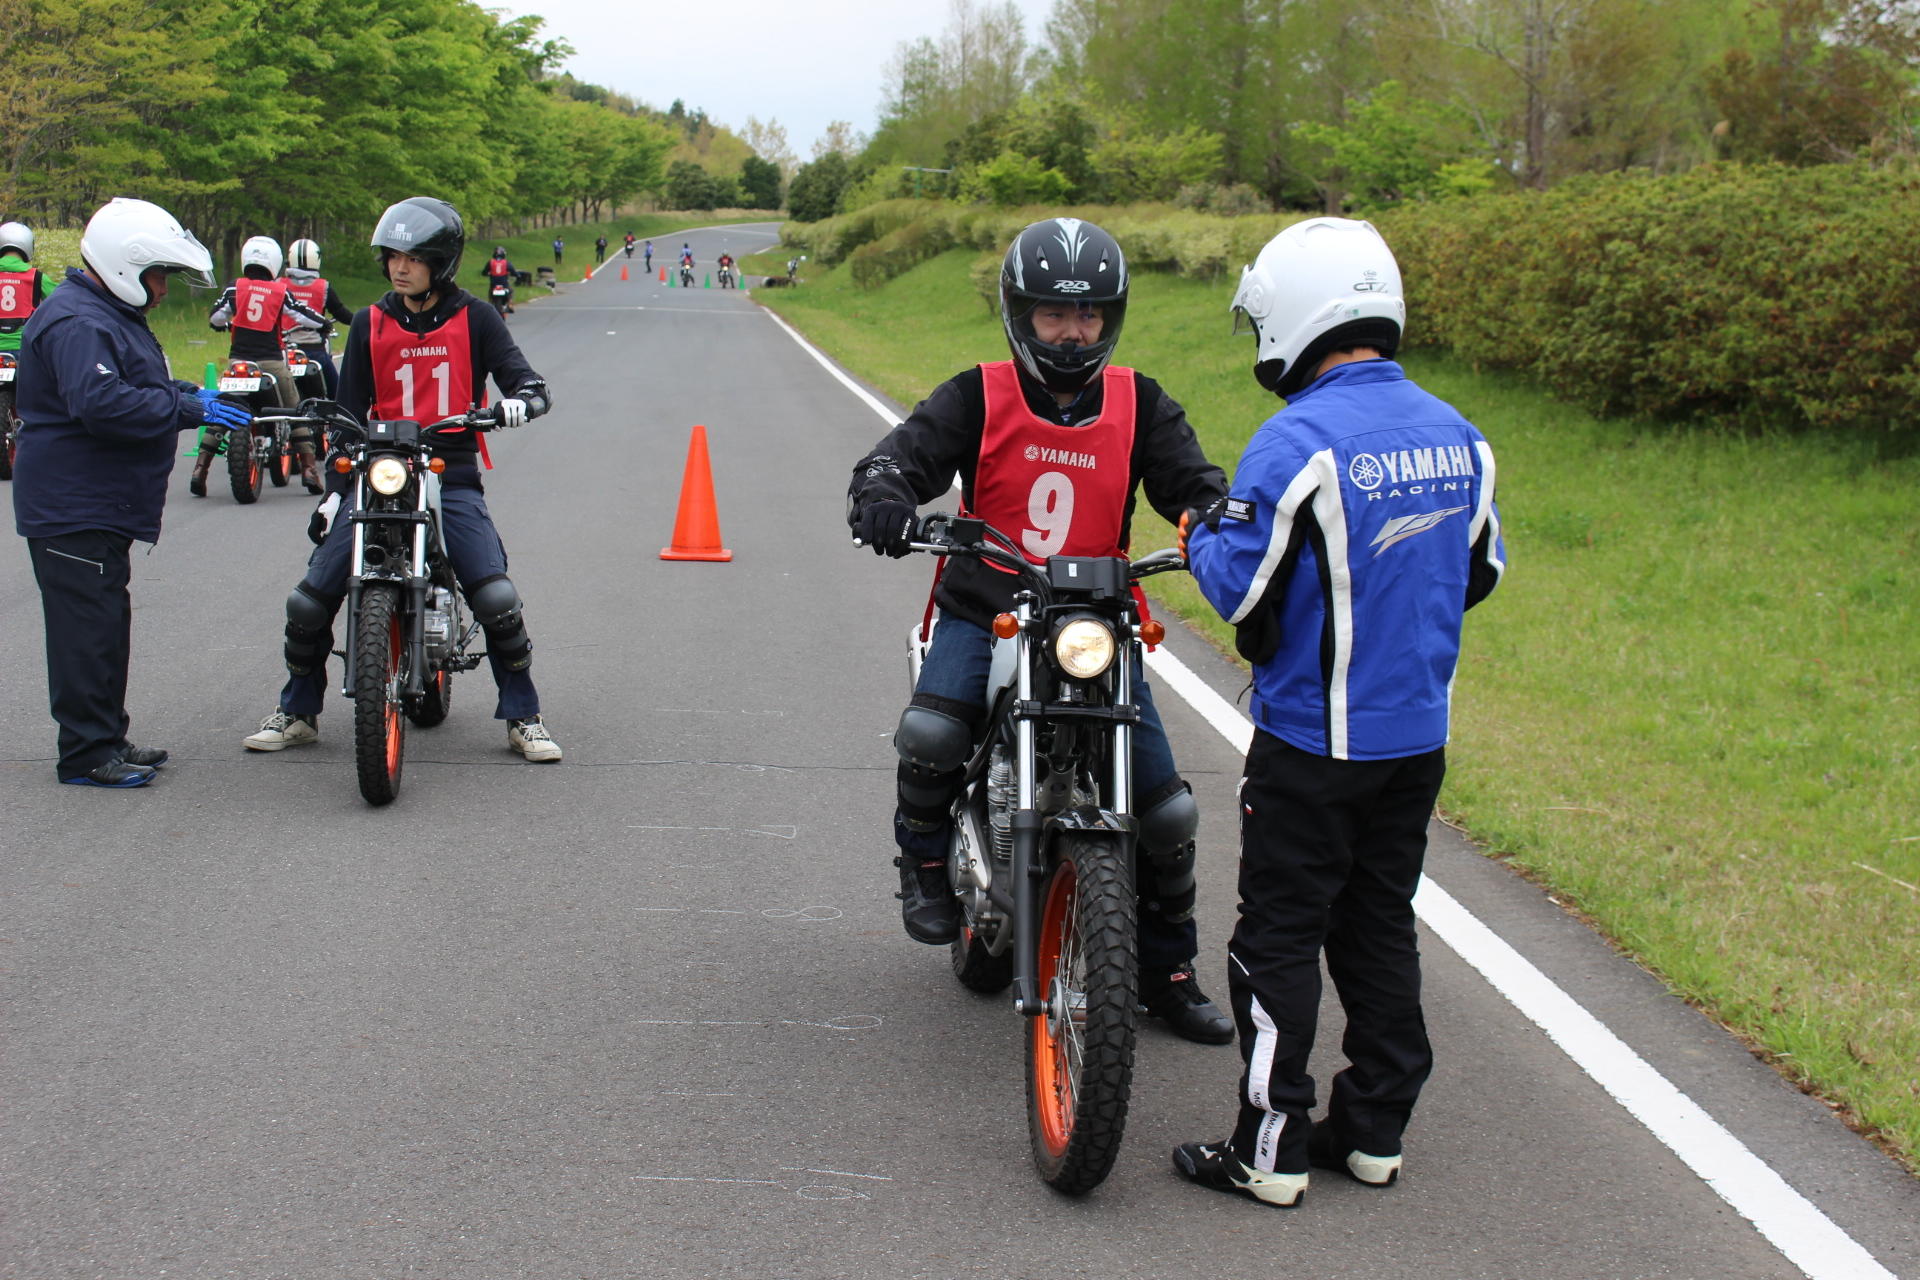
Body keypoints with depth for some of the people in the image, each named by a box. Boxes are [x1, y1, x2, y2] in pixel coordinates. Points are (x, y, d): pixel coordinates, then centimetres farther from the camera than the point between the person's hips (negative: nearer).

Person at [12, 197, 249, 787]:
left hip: (102, 509, 11)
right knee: (89, 627, -9)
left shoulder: (110, 316, 19)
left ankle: (107, 739, 23)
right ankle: (86, 754, -5)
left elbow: (137, 389, 30)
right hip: (73, 510, -11)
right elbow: (101, 404, -31)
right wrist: (189, 410, -26)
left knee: (107, 622, 15)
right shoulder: (77, 322, -18)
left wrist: (190, 395, 11)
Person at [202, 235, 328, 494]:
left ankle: (199, 471, 0)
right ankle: (309, 470, 5)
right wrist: (322, 322, 23)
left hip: (238, 362, 1)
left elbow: (215, 317, 2)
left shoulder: (234, 288, 2)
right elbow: (306, 316, 1)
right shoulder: (280, 291, 1)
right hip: (271, 363, -1)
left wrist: (227, 325, 25)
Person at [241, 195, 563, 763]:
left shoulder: (474, 319, 5)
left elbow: (521, 376, -1)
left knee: (496, 600, -20)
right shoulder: (369, 325, 10)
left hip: (453, 478, -2)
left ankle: (523, 717, -1)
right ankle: (297, 712, 15)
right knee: (310, 601, -6)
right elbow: (349, 413, 12)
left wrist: (521, 398, -26)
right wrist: (335, 490, 5)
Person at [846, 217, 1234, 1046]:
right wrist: (881, 501, -37)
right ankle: (925, 863, -2)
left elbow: (1192, 482, -3)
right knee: (931, 733, -33)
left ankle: (1167, 974, 19)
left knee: (1165, 806, -1)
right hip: (983, 609, -2)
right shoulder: (978, 398, -4)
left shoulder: (1139, 406, 2)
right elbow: (899, 456, -12)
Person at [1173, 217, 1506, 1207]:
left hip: (1315, 742, -7)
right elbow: (1481, 570, 13)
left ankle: (1269, 1147, 6)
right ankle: (1375, 1131, 22)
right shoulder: (1454, 433, 3)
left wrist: (1203, 538, 2)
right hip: (1420, 733, 7)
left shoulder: (1299, 442, -19)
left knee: (1281, 935, 2)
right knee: (1380, 922, 16)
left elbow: (1243, 592, -17)